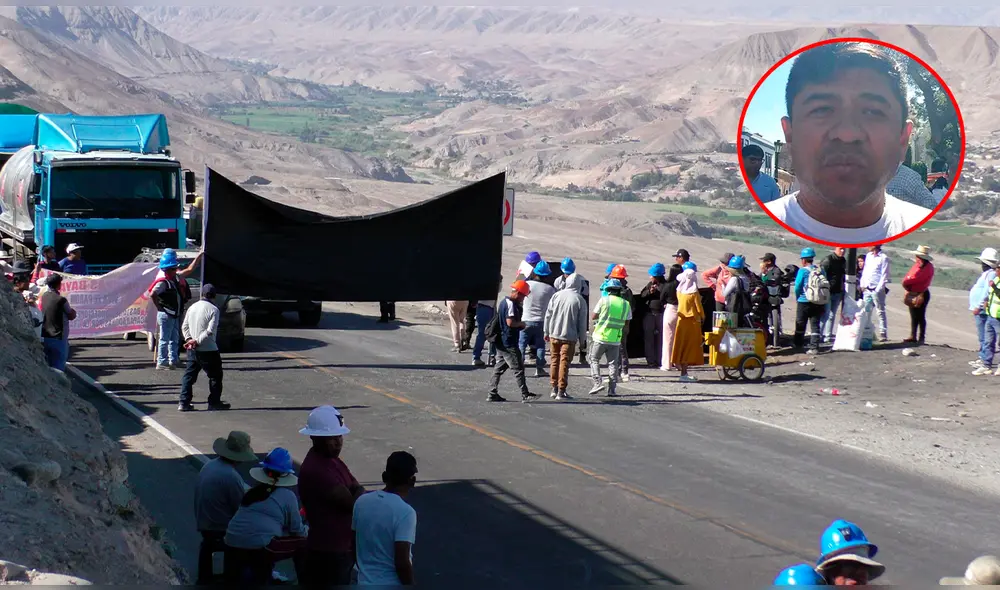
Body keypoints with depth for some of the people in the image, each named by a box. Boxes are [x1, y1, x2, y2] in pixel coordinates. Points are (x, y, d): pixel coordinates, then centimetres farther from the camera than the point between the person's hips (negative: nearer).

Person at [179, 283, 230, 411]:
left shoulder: (192, 307, 7)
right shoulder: (213, 309, -12)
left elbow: (184, 326, 7)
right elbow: (210, 331, -20)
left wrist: (189, 339, -2)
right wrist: (197, 341, -15)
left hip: (192, 350, 6)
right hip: (208, 350, -5)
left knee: (189, 375, 10)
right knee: (215, 376, 10)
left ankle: (184, 403, 4)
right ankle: (214, 402, 14)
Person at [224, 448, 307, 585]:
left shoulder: (251, 492, 21)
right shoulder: (287, 496, 3)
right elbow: (296, 530, 9)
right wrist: (307, 530, 34)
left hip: (232, 547, 6)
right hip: (260, 548, -6)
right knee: (302, 544, 13)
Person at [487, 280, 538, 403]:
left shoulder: (504, 302, 16)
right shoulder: (511, 304, -16)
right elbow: (510, 322, -24)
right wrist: (521, 324, -7)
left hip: (501, 342, 10)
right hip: (509, 344, -10)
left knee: (499, 368, 11)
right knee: (518, 368, -6)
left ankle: (493, 394, 12)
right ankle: (525, 395, -5)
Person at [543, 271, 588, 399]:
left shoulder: (557, 295, -1)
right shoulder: (579, 300, -9)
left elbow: (548, 315, 4)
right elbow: (582, 322, -5)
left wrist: (546, 332, 13)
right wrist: (582, 339, 6)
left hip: (554, 335, 3)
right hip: (569, 336, -3)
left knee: (554, 361, 15)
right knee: (564, 363, 1)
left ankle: (554, 389, 20)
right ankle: (561, 391, 0)